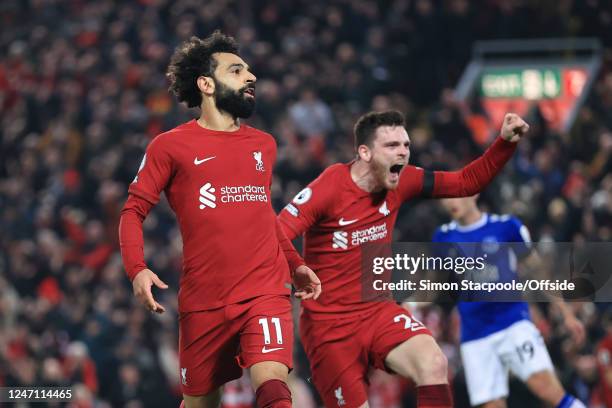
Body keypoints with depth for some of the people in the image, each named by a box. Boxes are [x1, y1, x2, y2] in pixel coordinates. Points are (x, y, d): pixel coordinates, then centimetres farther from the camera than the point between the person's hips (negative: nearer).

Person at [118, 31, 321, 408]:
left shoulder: (264, 145, 14)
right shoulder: (171, 146, 0)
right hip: (204, 301, -2)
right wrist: (137, 270, -14)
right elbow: (134, 211, 1)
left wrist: (296, 264, 22)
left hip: (267, 292, 2)